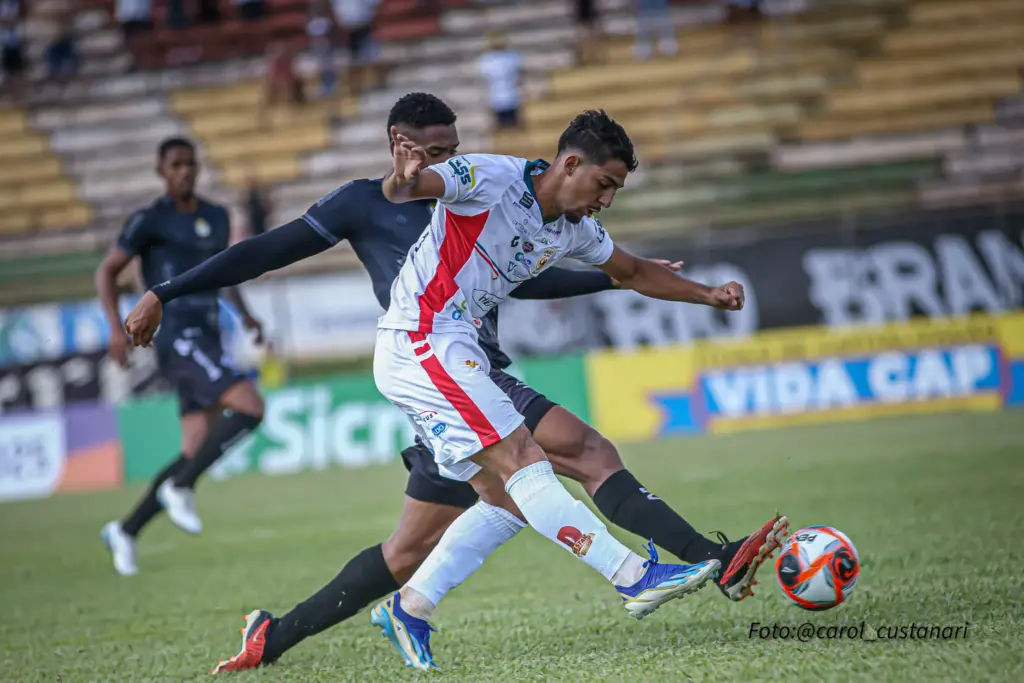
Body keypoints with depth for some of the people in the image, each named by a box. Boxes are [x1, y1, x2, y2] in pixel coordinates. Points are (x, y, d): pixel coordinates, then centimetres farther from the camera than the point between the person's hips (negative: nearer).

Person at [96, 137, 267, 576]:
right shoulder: (150, 220, -2)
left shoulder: (216, 218, 18)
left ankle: (126, 532, 13)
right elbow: (106, 272, 0)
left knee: (197, 454, 4)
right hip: (178, 338, -7)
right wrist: (117, 327, -14)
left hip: (207, 340, 7)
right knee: (250, 409, -23)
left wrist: (245, 313, 16)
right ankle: (180, 487, -11)